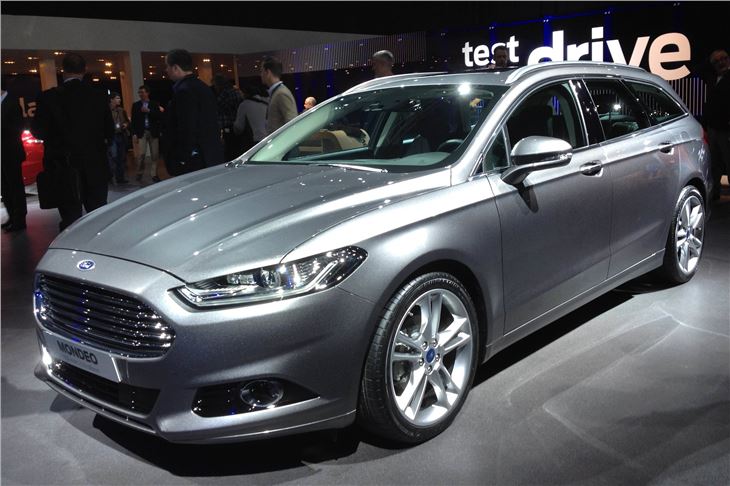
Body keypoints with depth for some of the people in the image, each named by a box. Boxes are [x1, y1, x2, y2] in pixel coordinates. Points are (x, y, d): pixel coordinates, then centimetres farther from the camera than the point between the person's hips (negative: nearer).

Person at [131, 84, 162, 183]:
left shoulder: (155, 104, 7)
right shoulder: (136, 105, 9)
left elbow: (159, 116, -4)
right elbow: (133, 120, 6)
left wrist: (149, 111, -13)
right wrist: (134, 133, -2)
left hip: (153, 132, 0)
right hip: (141, 132, 0)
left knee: (154, 155, 1)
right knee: (141, 154, -8)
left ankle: (153, 174, 10)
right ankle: (140, 173, 7)